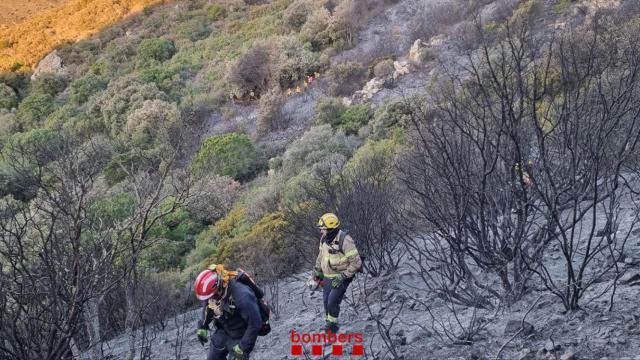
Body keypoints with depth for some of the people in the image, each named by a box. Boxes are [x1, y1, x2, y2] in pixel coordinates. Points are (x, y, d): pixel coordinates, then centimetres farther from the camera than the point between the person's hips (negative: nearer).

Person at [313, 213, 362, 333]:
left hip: (341, 278, -7)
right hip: (327, 277, 7)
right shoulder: (324, 239, -3)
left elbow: (356, 263, -21)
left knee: (332, 302, -11)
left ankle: (332, 326, 9)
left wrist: (343, 276, -22)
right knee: (326, 302, 11)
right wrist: (317, 270, 9)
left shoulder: (345, 241, -26)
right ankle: (328, 323, 31)